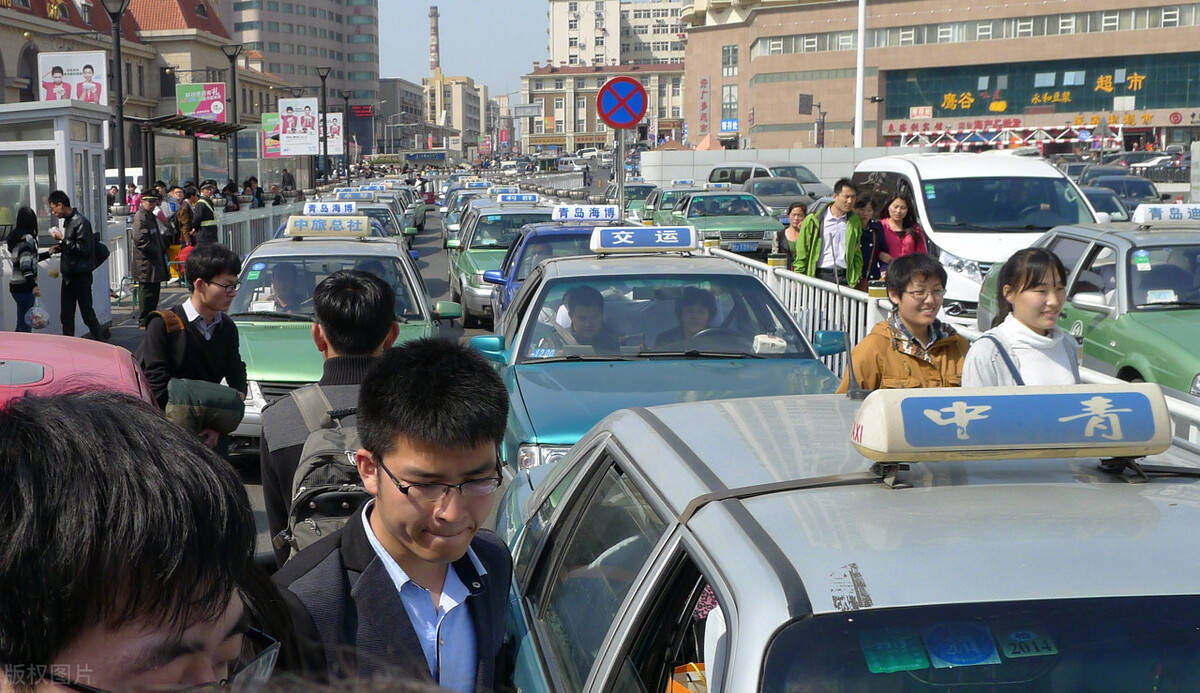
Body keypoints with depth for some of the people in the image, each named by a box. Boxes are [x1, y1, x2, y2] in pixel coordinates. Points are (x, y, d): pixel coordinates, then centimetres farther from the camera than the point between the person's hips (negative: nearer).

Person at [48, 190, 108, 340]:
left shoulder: (81, 222, -15)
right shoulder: (67, 221, 14)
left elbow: (84, 249, -21)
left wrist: (63, 239, -16)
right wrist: (60, 248, 8)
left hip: (81, 275, -9)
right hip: (69, 275, 9)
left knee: (86, 311, -3)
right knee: (66, 315, 9)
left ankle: (100, 336, 11)